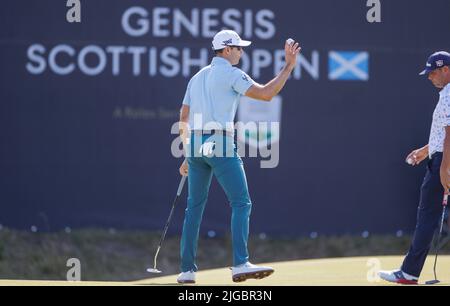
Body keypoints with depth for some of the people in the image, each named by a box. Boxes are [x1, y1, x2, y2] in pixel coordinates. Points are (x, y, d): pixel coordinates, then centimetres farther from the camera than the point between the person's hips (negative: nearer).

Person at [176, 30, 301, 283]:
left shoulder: (197, 77, 20)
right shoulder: (231, 74, -2)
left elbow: (184, 118, 20)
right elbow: (265, 94, -13)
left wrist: (188, 155, 24)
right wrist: (289, 66, -8)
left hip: (195, 145, 8)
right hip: (220, 144, -8)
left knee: (195, 206, 10)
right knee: (241, 203, -9)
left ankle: (187, 270, 8)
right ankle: (240, 265, -21)